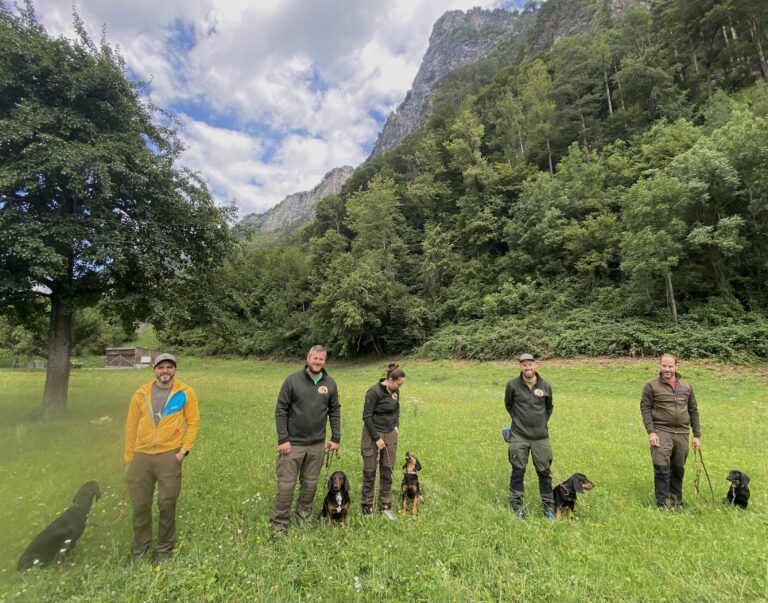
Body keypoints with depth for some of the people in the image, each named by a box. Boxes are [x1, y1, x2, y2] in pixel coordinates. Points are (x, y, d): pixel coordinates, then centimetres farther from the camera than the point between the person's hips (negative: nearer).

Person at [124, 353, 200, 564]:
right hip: (141, 456, 2)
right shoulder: (141, 394, 2)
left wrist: (184, 449, -6)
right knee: (140, 505, 12)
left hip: (169, 456, -2)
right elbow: (131, 427, 9)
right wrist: (128, 459, 9)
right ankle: (139, 550, 33)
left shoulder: (185, 392, -3)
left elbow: (193, 422, 1)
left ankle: (164, 550, 24)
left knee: (167, 505, 4)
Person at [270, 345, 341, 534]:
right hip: (293, 443, -3)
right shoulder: (293, 380, -9)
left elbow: (335, 411, 8)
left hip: (317, 444, 3)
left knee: (310, 483, 14)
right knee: (286, 484, 4)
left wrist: (336, 438, 4)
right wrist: (282, 439, -11)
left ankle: (304, 518, 32)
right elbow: (281, 410, -7)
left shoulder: (330, 383, 1)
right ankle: (279, 524, 20)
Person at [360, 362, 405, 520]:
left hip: (390, 434, 6)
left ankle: (385, 507, 25)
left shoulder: (395, 391, -1)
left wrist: (397, 425, 7)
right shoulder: (374, 392, -20)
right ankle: (367, 508, 21)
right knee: (370, 472, 6)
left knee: (387, 471, 12)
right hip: (373, 434, -6)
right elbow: (367, 417, -17)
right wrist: (377, 438, -15)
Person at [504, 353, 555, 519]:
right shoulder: (512, 385, -7)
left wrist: (543, 422, 10)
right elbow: (508, 404, 11)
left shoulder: (545, 386, 0)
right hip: (519, 437, -2)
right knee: (518, 472, 5)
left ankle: (549, 507, 26)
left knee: (544, 473, 10)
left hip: (541, 437, 2)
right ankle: (517, 507, 18)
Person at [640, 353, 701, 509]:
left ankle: (676, 501, 30)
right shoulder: (651, 386, -2)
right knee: (662, 468, -9)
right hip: (661, 432, -4)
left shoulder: (686, 387, 11)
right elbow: (645, 408, -5)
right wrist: (650, 432, -13)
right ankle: (663, 504, -1)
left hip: (682, 433, 4)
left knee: (678, 470, 14)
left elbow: (693, 411, 15)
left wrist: (697, 435, 12)